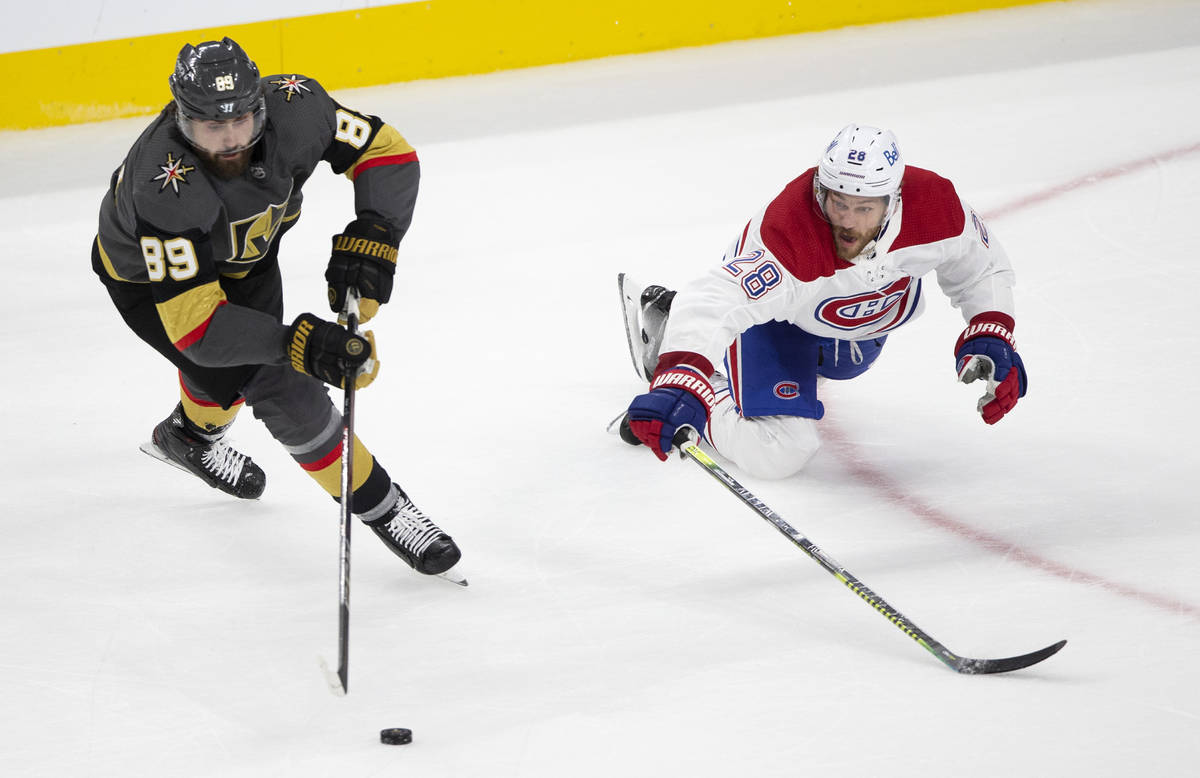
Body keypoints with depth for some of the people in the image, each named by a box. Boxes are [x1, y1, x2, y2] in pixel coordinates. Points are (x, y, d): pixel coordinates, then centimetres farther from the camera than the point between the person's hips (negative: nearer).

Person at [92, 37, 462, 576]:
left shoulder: (292, 107, -33)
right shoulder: (164, 190, -44)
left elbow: (388, 153, -20)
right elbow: (194, 325, -43)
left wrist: (368, 241, -34)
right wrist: (299, 343, -53)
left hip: (243, 249, 5)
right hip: (150, 277, -5)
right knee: (284, 392, -14)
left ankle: (188, 435, 57)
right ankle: (378, 507, 3)